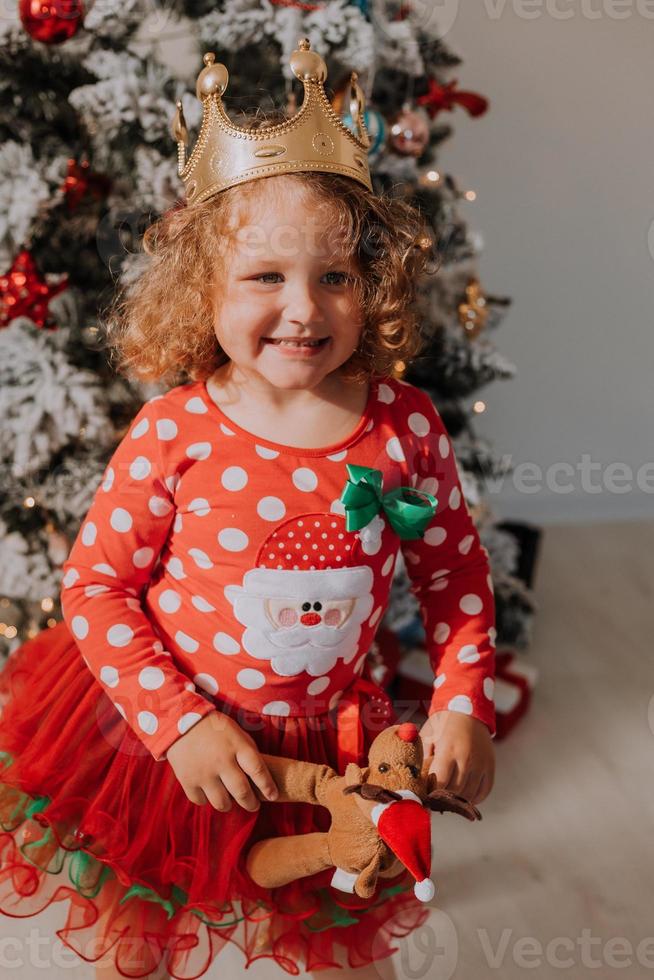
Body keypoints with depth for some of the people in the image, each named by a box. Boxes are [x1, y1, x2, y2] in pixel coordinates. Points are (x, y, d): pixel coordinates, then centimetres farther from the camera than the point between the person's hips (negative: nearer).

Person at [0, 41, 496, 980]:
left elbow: (456, 572, 0)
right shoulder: (174, 432, -19)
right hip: (158, 733, -1)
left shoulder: (406, 425, -12)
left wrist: (462, 703, -8)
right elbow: (94, 581, -13)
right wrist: (180, 722, -18)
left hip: (326, 747, 2)